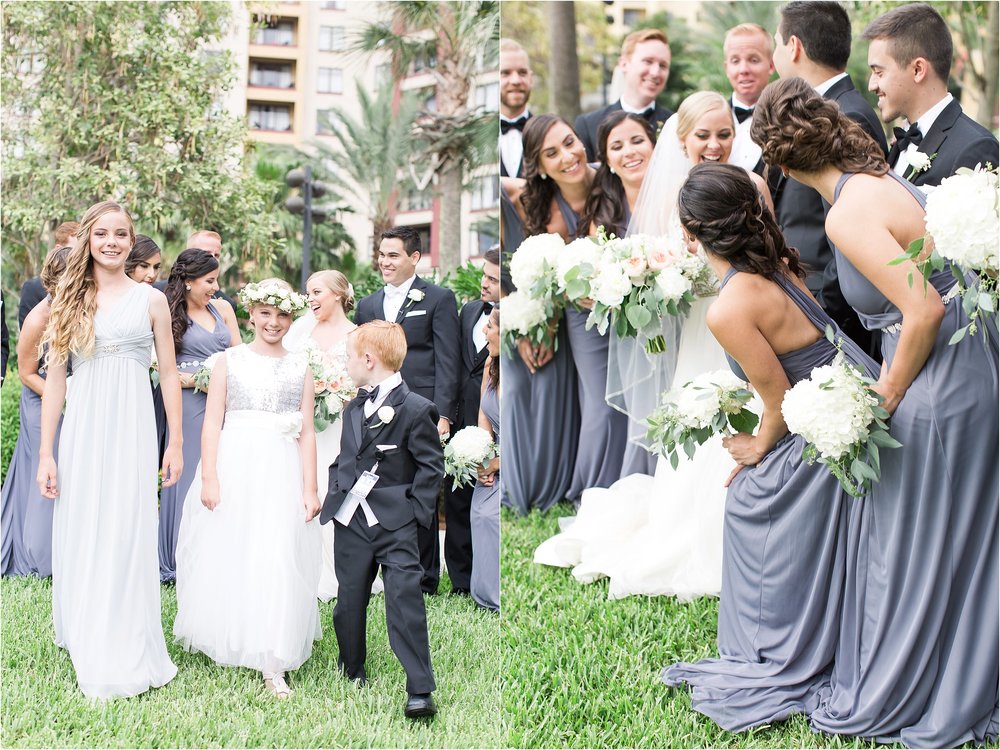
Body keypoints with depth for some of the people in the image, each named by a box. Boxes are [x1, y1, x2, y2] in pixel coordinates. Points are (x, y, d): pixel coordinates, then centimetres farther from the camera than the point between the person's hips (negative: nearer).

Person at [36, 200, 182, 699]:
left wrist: (176, 443, 2)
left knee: (128, 539, -1)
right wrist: (46, 453, 1)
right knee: (81, 539, 5)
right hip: (81, 430, 2)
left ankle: (126, 658, 8)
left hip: (131, 432, -1)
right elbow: (54, 379, 5)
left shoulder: (150, 300, 4)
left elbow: (169, 374, 6)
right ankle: (87, 643, 20)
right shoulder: (69, 301, 6)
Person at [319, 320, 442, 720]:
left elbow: (431, 466, -7)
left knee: (405, 604, -11)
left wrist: (414, 513, -12)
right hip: (350, 522, 6)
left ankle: (420, 691, -9)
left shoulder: (416, 409, -8)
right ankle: (351, 678, 28)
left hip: (395, 526, -6)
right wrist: (334, 499, 9)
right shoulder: (353, 409, 14)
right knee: (348, 605, 11)